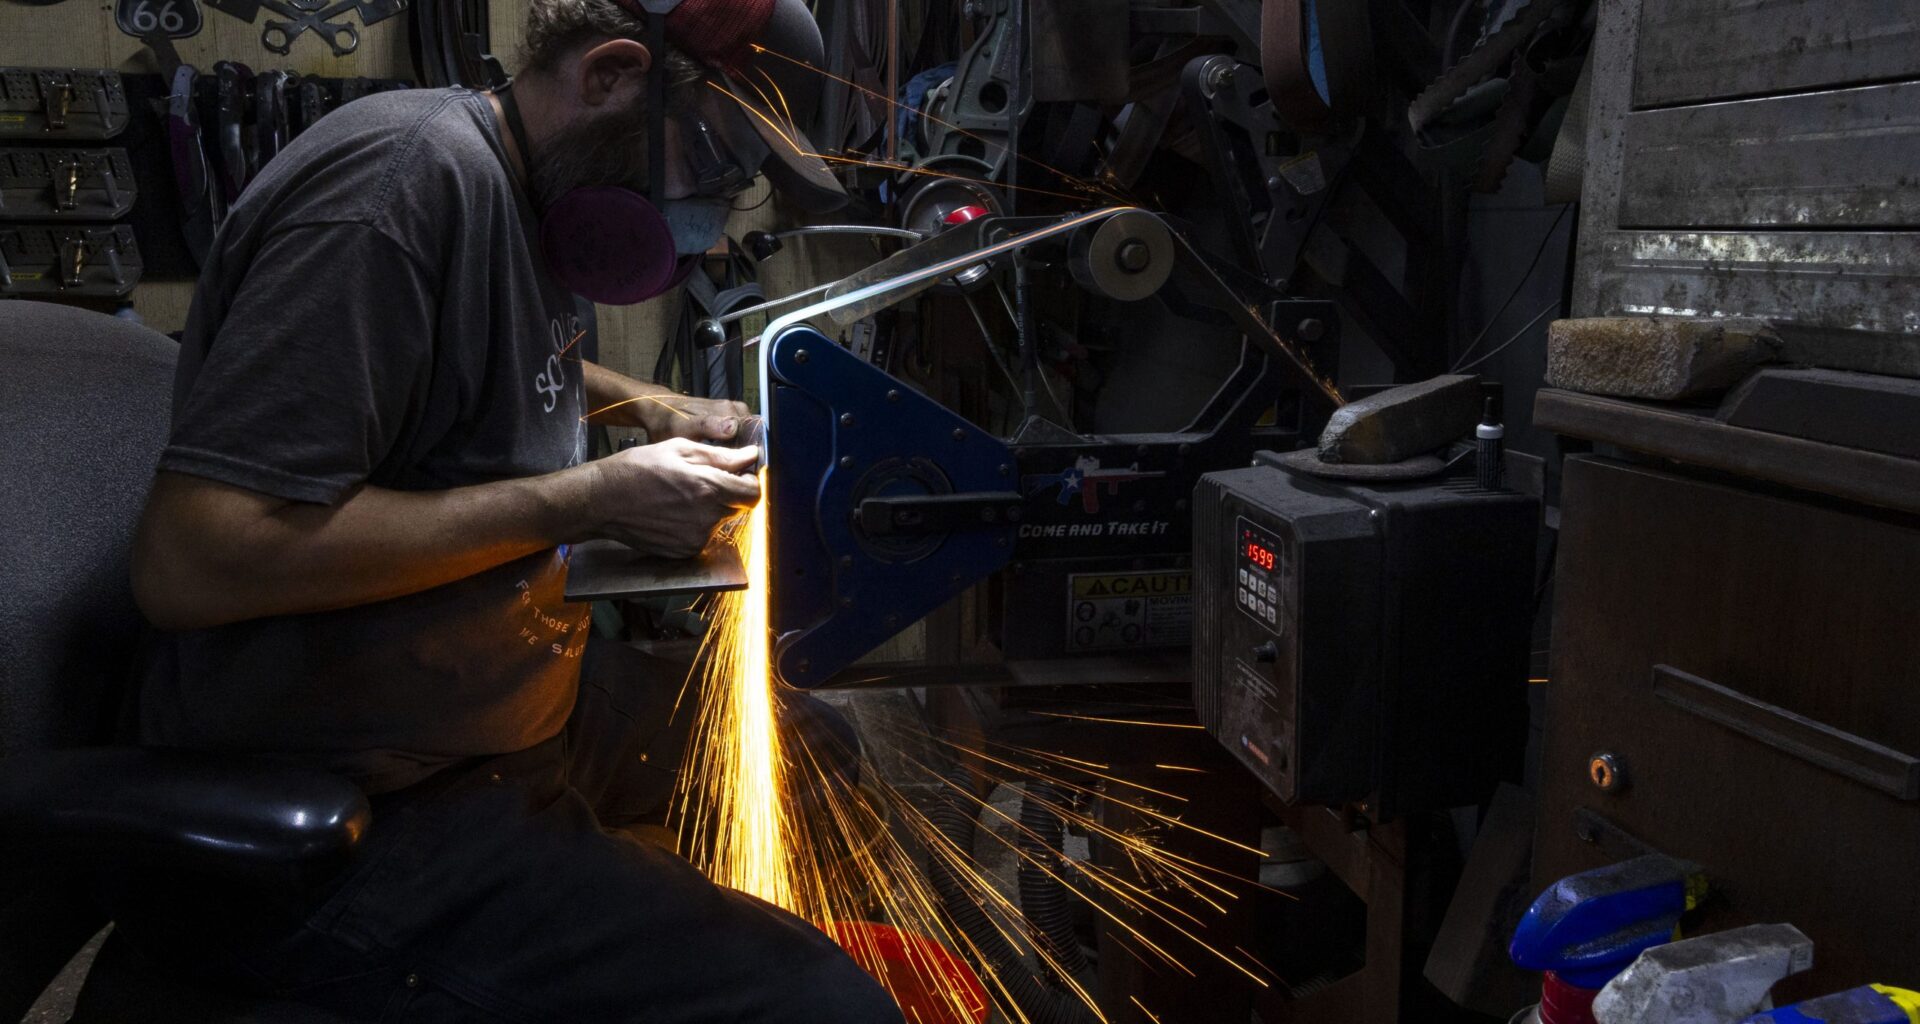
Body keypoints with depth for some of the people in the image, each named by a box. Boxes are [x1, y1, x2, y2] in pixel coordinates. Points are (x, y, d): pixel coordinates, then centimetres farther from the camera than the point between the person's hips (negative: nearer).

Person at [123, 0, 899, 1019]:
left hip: (503, 731, 10)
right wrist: (590, 499, -22)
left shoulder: (520, 188, 8)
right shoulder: (411, 172, -21)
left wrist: (644, 406, 13)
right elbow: (185, 560, -28)